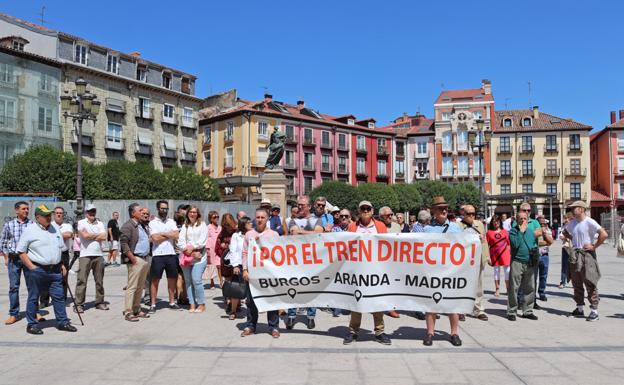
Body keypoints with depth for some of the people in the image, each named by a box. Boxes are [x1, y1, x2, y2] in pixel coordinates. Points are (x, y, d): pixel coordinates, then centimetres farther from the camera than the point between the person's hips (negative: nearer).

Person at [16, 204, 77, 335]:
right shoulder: (29, 230, -6)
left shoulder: (54, 229, 13)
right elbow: (21, 251, -7)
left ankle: (62, 322, 13)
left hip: (54, 270, 5)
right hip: (36, 270, -5)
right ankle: (32, 324, 17)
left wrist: (61, 265, 15)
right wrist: (31, 267, -13)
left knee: (58, 296, 6)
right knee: (33, 297, 6)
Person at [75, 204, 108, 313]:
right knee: (82, 280, -4)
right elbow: (85, 235, -13)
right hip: (85, 255, -3)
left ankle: (99, 302, 18)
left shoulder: (100, 223, 12)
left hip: (99, 255, 4)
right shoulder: (81, 223, 3)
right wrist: (97, 235, -1)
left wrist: (90, 236, -6)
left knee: (99, 280, 9)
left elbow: (104, 237, -2)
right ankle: (79, 304, 1)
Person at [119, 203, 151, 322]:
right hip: (136, 260, -8)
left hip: (145, 259, 8)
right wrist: (132, 258, -17)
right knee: (132, 287, -5)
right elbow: (123, 243, -17)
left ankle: (137, 309, 21)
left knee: (140, 287, 13)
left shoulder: (143, 225, 17)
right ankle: (128, 313, -1)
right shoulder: (128, 226, -9)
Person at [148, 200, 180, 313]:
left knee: (172, 278, 10)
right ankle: (153, 304, 9)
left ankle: (172, 302, 22)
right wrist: (170, 235, -5)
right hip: (158, 255, -4)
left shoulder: (171, 222, 10)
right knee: (155, 280, 2)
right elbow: (155, 238, -14)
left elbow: (176, 235, -4)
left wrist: (162, 234, -8)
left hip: (171, 254, 4)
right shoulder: (153, 222, 0)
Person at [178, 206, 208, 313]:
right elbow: (180, 241, 5)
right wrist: (187, 250, -9)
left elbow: (202, 241, -4)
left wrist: (192, 247, -11)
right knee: (188, 281, 5)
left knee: (196, 280, -12)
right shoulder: (185, 226, 15)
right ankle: (192, 304, 12)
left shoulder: (202, 225, 6)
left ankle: (201, 304, -3)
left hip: (199, 257, -4)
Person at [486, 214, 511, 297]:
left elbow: (509, 243, 6)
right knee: (496, 271, 9)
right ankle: (497, 290, 18)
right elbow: (487, 245, -1)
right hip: (494, 255, 0)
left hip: (505, 254, 0)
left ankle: (508, 289, 17)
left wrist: (511, 254, 2)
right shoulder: (489, 232, -1)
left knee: (507, 272, 5)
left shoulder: (504, 231, 3)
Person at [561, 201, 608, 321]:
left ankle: (594, 310, 4)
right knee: (576, 283, 12)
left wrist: (594, 246, -16)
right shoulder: (572, 223, 8)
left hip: (587, 254, -7)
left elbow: (604, 234, -22)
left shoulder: (589, 222, -13)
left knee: (590, 283, -4)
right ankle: (579, 308, 23)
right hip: (575, 254, 7)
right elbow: (565, 232, 28)